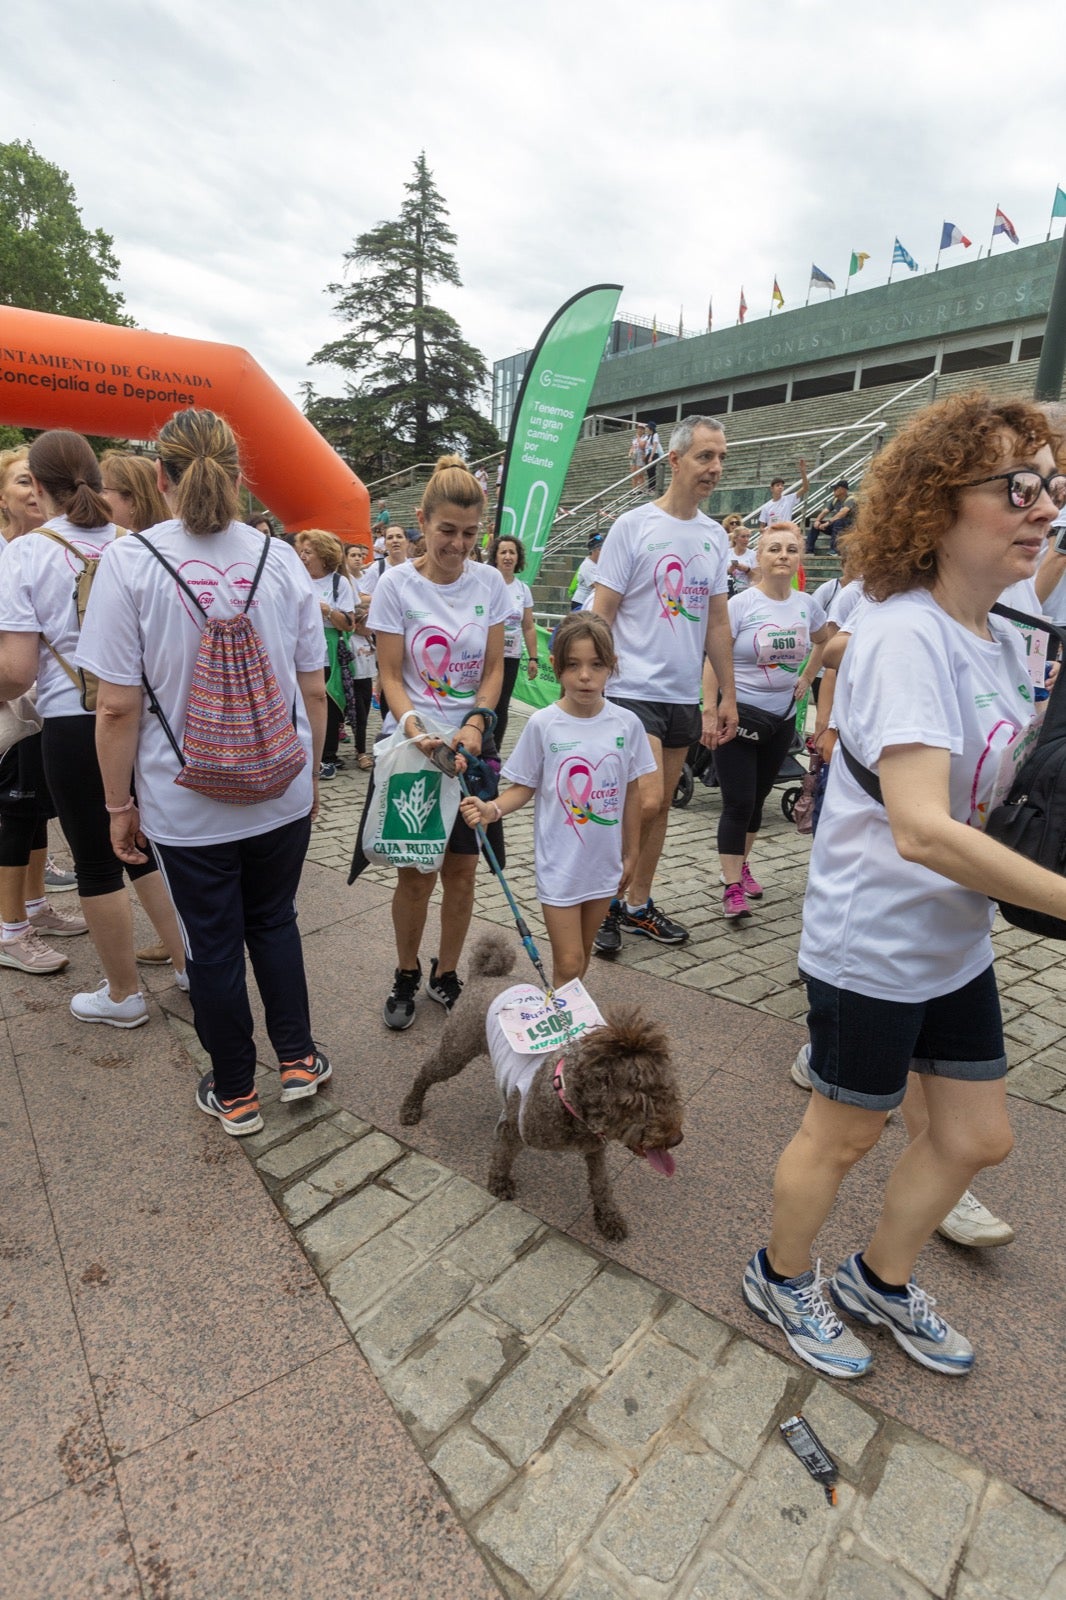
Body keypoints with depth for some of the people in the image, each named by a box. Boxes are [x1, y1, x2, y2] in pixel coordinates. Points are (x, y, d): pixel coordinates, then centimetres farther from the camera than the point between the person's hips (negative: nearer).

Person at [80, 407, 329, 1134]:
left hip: (187, 803, -2)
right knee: (275, 922, 22)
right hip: (282, 794, 3)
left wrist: (120, 804, 1)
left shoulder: (129, 561, -10)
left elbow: (119, 707, -11)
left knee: (214, 945, 13)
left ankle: (236, 1093, 32)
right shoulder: (281, 559, -2)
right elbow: (314, 693, 0)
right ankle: (298, 1060, 34)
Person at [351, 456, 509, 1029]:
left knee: (461, 870, 8)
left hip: (471, 744, 2)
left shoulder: (490, 582, 1)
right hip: (411, 745, -2)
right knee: (415, 874, 3)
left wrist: (475, 724, -14)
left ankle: (445, 974, 28)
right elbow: (391, 677, -6)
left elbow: (494, 669, 3)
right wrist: (416, 727, -24)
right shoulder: (396, 584, -6)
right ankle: (406, 975, 27)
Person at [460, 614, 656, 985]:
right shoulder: (543, 724, -12)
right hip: (559, 863, -3)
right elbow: (524, 787, -3)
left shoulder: (626, 724, -5)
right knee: (568, 963, 1)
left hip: (605, 862, 3)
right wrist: (493, 809, -23)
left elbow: (631, 793, 5)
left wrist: (630, 854, 10)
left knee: (582, 957, 19)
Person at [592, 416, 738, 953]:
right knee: (647, 800, -14)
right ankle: (607, 899, 8)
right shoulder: (633, 526, -5)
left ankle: (638, 904, 25)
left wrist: (727, 696, 13)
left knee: (661, 804, 11)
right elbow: (601, 614, -7)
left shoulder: (715, 536, 11)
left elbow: (717, 621, 15)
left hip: (685, 695, 6)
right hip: (635, 690, -6)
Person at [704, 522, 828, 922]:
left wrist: (806, 679, 15)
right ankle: (733, 888, 0)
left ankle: (741, 866, 32)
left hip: (781, 717, 5)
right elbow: (714, 662, -13)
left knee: (757, 798, 15)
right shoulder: (741, 604, -11)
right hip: (739, 713, -5)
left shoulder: (805, 605, 4)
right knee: (738, 802, -7)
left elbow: (824, 641, 25)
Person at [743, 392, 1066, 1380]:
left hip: (956, 941, 9)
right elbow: (923, 829, -33)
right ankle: (781, 1278, 43)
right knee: (843, 1135, 12)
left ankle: (880, 1280, 47)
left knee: (977, 1135, 20)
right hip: (871, 948, -8)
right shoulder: (905, 637, -23)